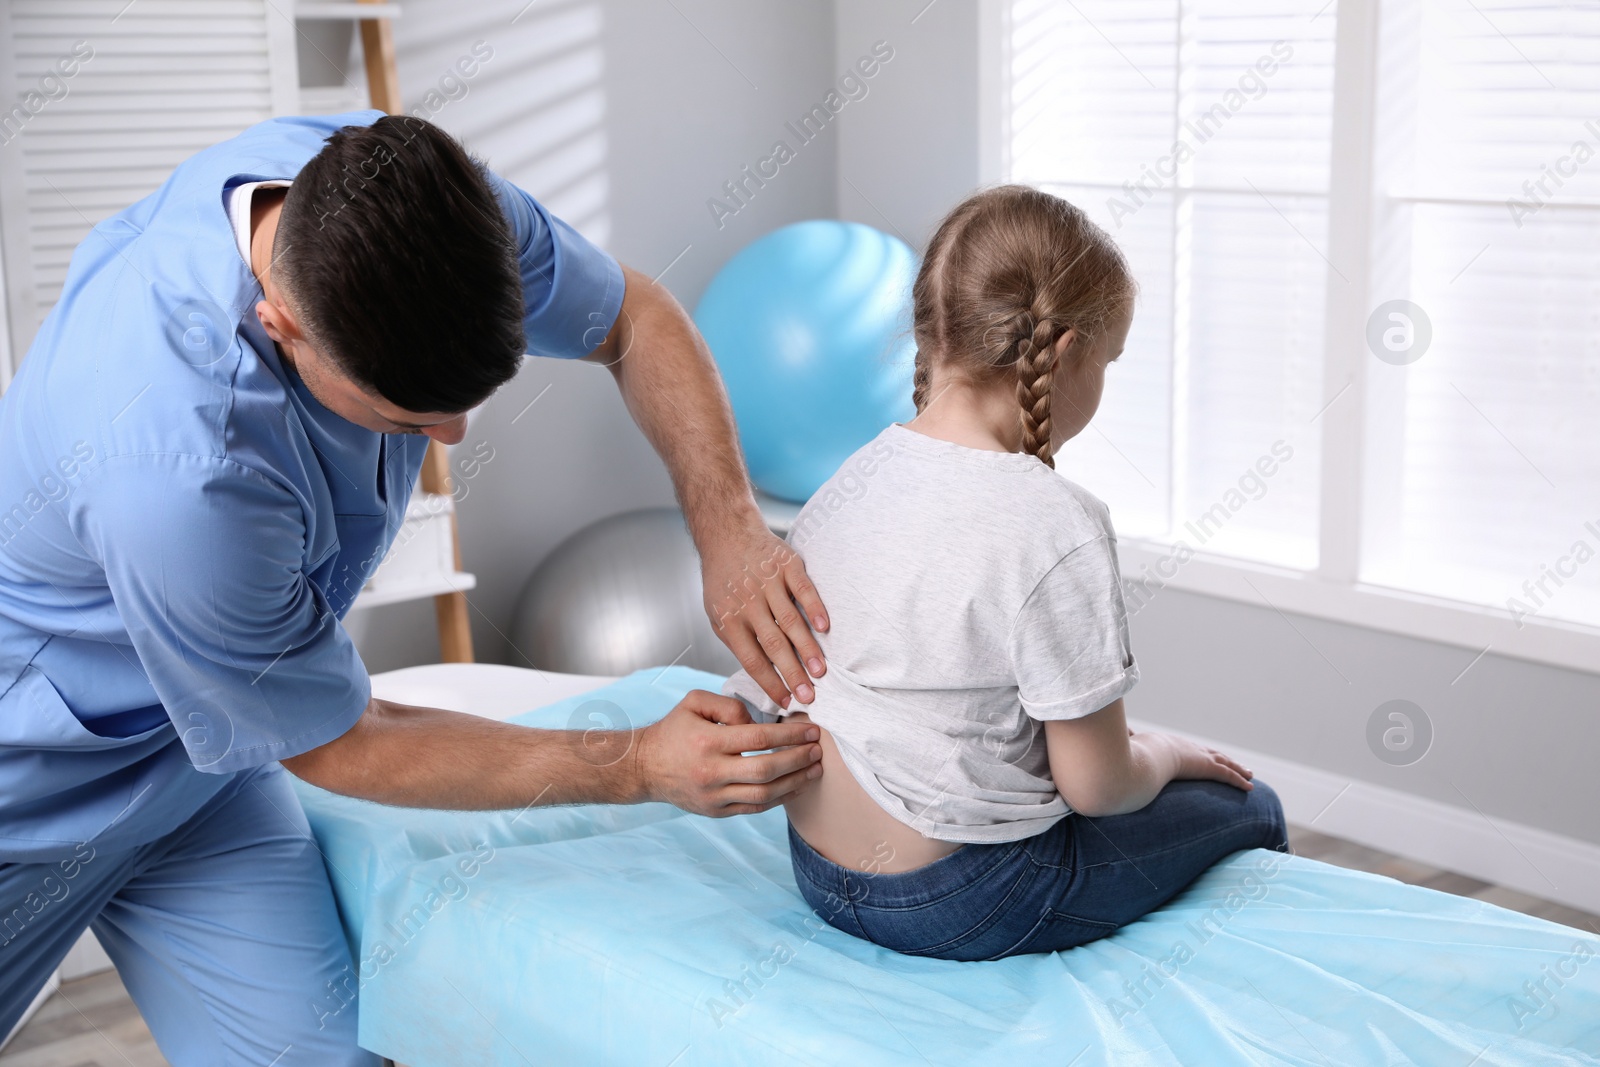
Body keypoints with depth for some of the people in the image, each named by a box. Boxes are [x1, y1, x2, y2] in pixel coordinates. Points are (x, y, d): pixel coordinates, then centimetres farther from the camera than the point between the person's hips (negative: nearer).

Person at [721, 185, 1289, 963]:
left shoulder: (851, 478, -2)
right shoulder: (1056, 527, -24)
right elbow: (1096, 785, -19)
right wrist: (1164, 756, 4)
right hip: (957, 907, -7)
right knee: (1246, 808, 16)